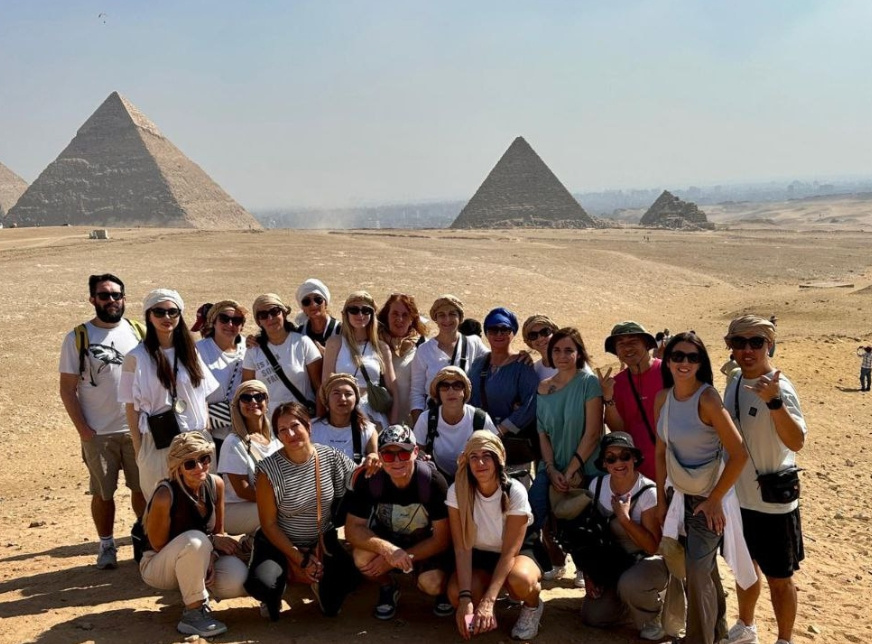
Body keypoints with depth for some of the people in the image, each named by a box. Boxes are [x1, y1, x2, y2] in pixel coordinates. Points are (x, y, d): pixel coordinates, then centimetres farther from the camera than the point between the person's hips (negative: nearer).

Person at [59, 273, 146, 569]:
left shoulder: (138, 332, 4)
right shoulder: (78, 338, -3)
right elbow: (68, 388, -3)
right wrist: (82, 428, -10)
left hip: (139, 429, 2)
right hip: (98, 433, -2)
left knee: (143, 488, 10)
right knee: (103, 493, 8)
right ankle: (106, 545, 24)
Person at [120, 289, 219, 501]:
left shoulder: (190, 352, 7)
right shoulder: (137, 357, -7)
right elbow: (131, 408, -4)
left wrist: (207, 434, 7)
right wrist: (139, 451, -5)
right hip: (158, 443, -4)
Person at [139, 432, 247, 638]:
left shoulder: (216, 484, -10)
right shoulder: (165, 495, -27)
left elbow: (218, 532, 1)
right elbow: (159, 545, -19)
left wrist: (210, 556, -20)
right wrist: (210, 542, -23)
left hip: (197, 562, 5)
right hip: (158, 565, -5)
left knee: (237, 581, -25)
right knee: (194, 540, -37)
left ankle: (197, 590, 8)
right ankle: (194, 612, -19)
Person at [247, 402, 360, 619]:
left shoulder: (331, 457, -10)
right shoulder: (270, 469, -17)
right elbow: (269, 524, -11)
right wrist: (300, 559, -13)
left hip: (323, 541, 2)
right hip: (280, 542, -2)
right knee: (260, 584, -31)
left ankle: (320, 583, 16)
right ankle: (274, 594, 9)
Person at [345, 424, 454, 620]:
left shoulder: (433, 481, -26)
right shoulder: (369, 480, -21)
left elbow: (442, 538, -20)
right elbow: (352, 528, -21)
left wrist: (403, 557, -27)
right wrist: (388, 550, -38)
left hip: (426, 544, -2)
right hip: (387, 538, 2)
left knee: (432, 584, -30)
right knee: (362, 557, -30)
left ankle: (443, 589, 9)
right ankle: (388, 588, 4)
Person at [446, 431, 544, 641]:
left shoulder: (515, 492, -25)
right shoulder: (457, 491, -20)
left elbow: (510, 551, -26)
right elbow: (462, 548, -21)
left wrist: (488, 600, -36)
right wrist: (466, 597, -34)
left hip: (518, 553, -2)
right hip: (479, 556, 2)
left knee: (519, 580, -38)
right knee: (456, 593, -30)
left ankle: (532, 606, 0)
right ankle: (483, 613, 7)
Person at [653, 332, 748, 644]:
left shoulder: (707, 399, -22)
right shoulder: (662, 398, -3)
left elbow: (739, 454, -22)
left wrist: (714, 500, -16)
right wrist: (661, 499, 6)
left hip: (708, 498, -6)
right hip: (682, 495, 6)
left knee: (697, 570, -6)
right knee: (705, 567, 20)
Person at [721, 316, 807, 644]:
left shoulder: (778, 387, -20)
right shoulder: (734, 383, 2)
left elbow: (796, 442, -35)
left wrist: (774, 401, -49)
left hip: (773, 503, -7)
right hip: (739, 498, 7)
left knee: (778, 578, 8)